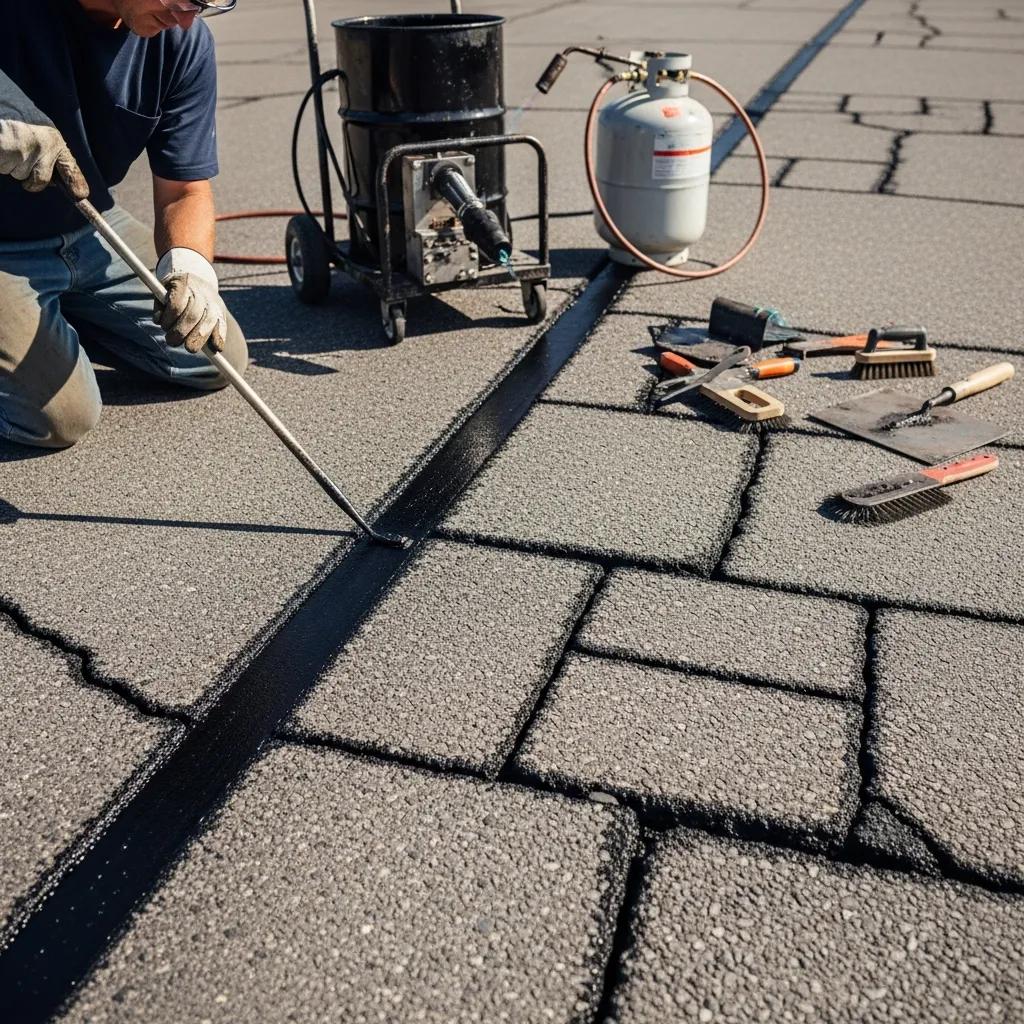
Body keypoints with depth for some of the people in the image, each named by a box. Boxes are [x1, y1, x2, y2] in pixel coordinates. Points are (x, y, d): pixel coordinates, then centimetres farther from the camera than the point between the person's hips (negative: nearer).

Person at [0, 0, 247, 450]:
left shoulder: (184, 41, -12)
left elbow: (185, 189, -9)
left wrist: (189, 263, -31)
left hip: (93, 230, 5)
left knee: (221, 360, 7)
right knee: (63, 418, -19)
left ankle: (55, 315, 20)